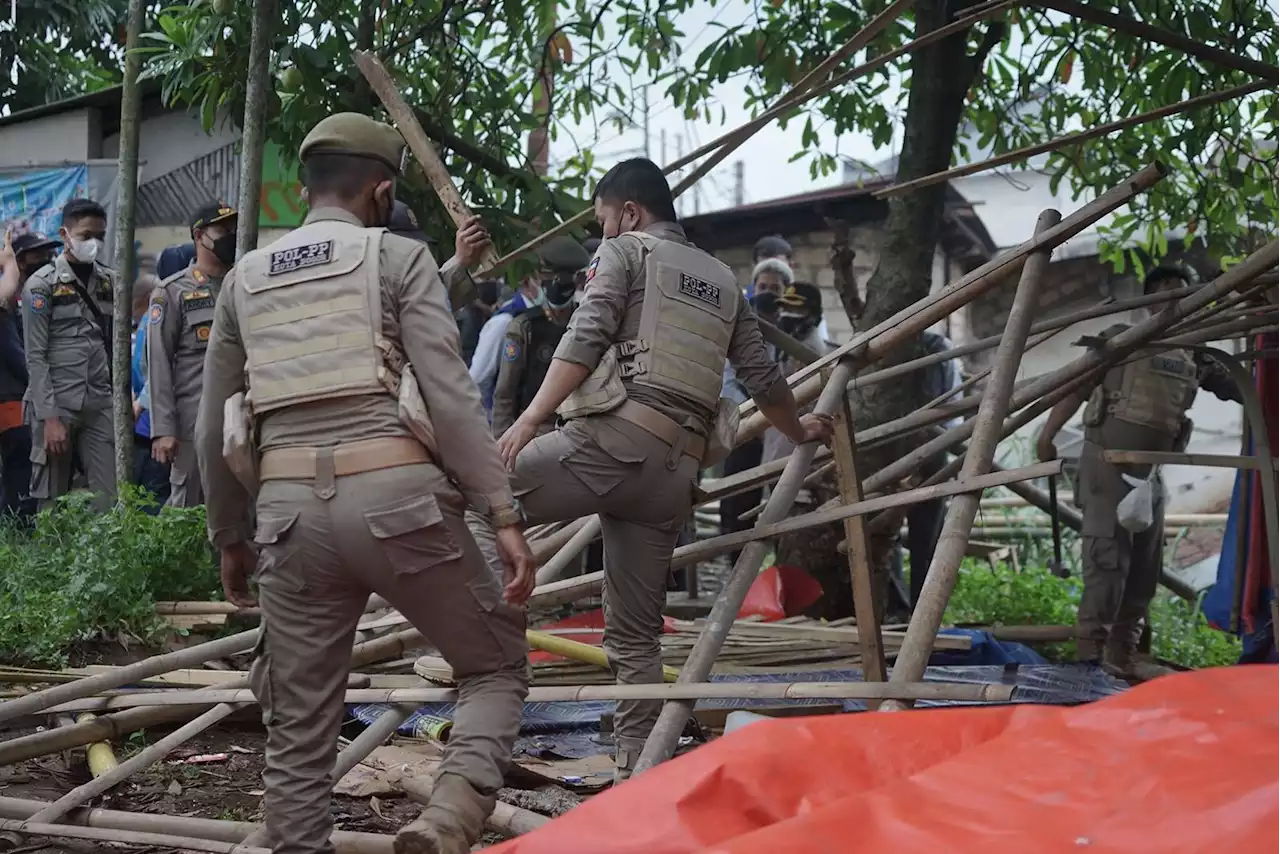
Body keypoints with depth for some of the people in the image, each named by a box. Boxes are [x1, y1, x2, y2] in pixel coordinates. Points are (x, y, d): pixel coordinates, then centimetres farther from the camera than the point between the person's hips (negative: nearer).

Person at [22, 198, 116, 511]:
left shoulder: (110, 281, 11)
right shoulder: (41, 284, -2)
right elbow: (36, 357, -7)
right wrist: (49, 417, -13)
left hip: (101, 405, 4)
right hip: (56, 404, -4)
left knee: (110, 499, -3)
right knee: (52, 501, 3)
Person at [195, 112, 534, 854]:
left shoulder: (244, 278, 17)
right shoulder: (400, 257, 4)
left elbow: (213, 431, 18)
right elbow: (452, 398, -7)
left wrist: (231, 537, 28)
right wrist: (506, 517, -7)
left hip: (291, 510, 4)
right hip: (396, 496, -4)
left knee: (300, 730, 13)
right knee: (498, 665, 12)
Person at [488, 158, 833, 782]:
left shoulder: (625, 251, 10)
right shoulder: (724, 283, 27)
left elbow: (585, 339, -7)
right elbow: (762, 377, 27)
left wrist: (531, 418, -17)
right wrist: (801, 432, 45)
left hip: (614, 438, -6)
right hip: (677, 467, 7)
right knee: (636, 634, 11)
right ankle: (638, 774, 9)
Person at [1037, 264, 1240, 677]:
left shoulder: (1196, 358, 12)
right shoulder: (1121, 337, 1)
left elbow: (1241, 390, 8)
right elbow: (1077, 387, -1)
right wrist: (1047, 435, -8)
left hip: (1151, 470, 6)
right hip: (1107, 459, -5)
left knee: (1146, 564, 7)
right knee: (1107, 554, -13)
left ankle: (1123, 651, 15)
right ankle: (1090, 651, -12)